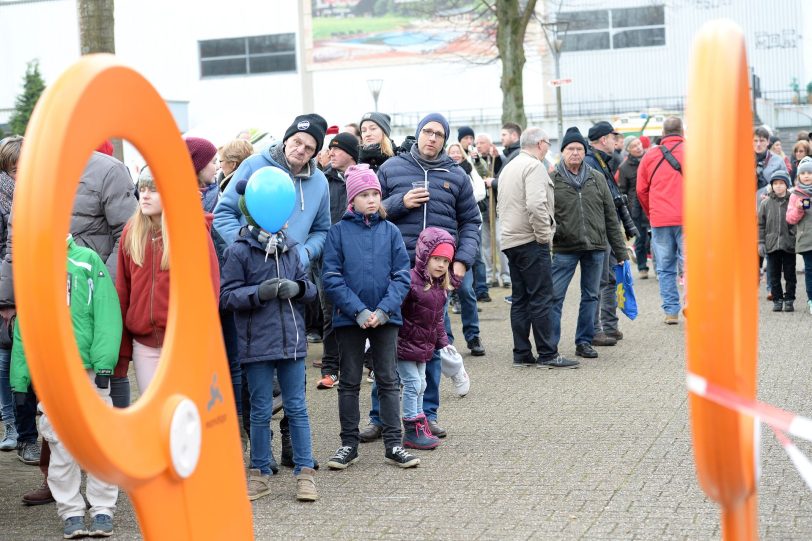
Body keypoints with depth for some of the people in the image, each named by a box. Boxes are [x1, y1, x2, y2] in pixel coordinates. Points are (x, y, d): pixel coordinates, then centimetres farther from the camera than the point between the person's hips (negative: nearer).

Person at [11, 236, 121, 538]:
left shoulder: (88, 260, 2)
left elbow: (107, 312, -5)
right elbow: (23, 329, 12)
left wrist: (104, 362, -14)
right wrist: (19, 379, 6)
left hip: (88, 367, -3)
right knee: (60, 444, 4)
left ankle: (102, 510, 9)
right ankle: (71, 512, 13)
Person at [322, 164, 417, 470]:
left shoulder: (390, 231, 2)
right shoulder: (339, 232, -3)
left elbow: (402, 275, -1)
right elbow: (332, 278, -8)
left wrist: (383, 309, -13)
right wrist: (359, 311, -16)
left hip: (386, 317, 1)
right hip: (349, 317, -1)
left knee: (388, 380, 6)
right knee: (349, 382, 8)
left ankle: (394, 444, 11)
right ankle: (349, 445, 16)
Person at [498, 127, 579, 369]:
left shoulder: (508, 167, 19)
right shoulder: (534, 166, -11)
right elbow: (535, 204, -24)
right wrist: (544, 235, -13)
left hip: (511, 240, 9)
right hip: (531, 241, -9)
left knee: (520, 299, 10)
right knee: (541, 298, -6)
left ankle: (521, 354, 11)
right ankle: (547, 354, -5)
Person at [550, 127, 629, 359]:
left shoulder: (597, 179, 9)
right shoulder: (552, 180, 0)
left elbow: (611, 216, 11)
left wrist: (620, 251, 10)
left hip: (595, 247, 4)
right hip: (564, 249, -3)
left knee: (590, 296, 10)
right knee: (554, 297, -5)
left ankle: (584, 342, 20)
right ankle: (549, 345, 2)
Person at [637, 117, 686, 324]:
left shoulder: (650, 156, 8)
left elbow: (641, 190, 12)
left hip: (660, 220, 2)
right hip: (687, 219, -2)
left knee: (665, 268, 7)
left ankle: (671, 311, 6)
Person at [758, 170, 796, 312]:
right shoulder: (766, 203, 4)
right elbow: (760, 224, 7)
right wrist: (761, 242, 0)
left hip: (789, 245, -2)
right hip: (772, 245, 2)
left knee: (790, 275, 5)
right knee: (774, 276, 7)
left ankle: (789, 300, 14)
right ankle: (777, 300, 15)